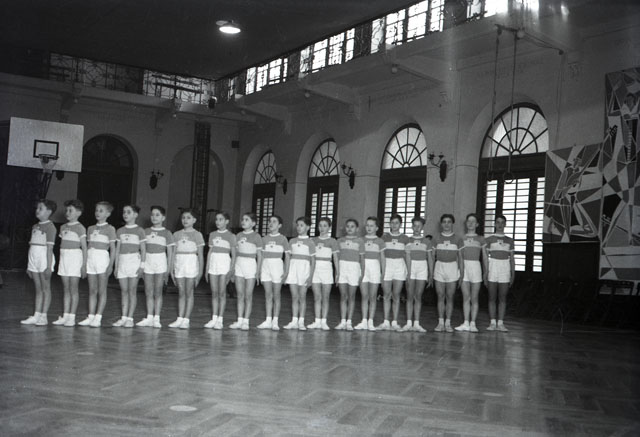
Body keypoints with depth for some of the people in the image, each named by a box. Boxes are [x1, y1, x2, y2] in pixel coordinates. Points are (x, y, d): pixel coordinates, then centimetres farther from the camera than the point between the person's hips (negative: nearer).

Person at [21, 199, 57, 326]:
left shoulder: (49, 227, -7)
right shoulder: (35, 227, 16)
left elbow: (50, 248, -12)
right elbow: (31, 245, 17)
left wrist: (49, 266, -17)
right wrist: (29, 266, 16)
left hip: (44, 258, -7)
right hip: (33, 258, 7)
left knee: (45, 288, -1)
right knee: (38, 289, 10)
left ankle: (43, 316, 3)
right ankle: (36, 316, 12)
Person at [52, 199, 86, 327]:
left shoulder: (80, 228, -5)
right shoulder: (63, 227, 14)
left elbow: (84, 247, -7)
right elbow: (62, 244, 18)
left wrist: (84, 264, -12)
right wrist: (61, 260, 14)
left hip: (75, 258, -6)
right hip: (64, 258, 6)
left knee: (73, 290, -3)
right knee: (66, 290, 8)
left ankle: (72, 317, 1)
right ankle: (65, 316, 11)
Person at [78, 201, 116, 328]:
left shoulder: (109, 229, 0)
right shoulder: (90, 229, 15)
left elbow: (113, 249, -3)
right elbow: (88, 247, 17)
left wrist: (110, 265, -11)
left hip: (102, 258, -5)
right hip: (90, 259, 5)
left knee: (102, 291, -2)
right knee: (92, 290, 7)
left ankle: (98, 318, -2)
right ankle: (90, 317, 9)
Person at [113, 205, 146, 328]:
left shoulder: (139, 231, 0)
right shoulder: (120, 231, 11)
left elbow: (143, 250, -1)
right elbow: (117, 250, 13)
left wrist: (142, 265, -8)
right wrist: (116, 266, 9)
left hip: (134, 261, -4)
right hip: (122, 261, 4)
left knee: (132, 291, -2)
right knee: (124, 291, 5)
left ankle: (130, 318, 2)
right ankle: (123, 317, 10)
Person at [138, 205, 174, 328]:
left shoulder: (166, 233, 0)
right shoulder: (146, 232, 9)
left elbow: (170, 253, 0)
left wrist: (168, 269, -4)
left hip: (160, 262, -3)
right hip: (148, 262, 3)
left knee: (158, 293, 0)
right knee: (148, 293, 5)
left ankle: (156, 318, 5)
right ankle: (149, 318, 11)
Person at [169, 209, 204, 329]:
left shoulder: (197, 235, 0)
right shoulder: (177, 234, 10)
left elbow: (200, 255, 0)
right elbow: (174, 253, 11)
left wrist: (200, 271, -5)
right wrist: (171, 269, 7)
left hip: (191, 263, -3)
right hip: (179, 264, 3)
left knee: (189, 293, 0)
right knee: (181, 293, 7)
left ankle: (186, 320, 3)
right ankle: (179, 319, 11)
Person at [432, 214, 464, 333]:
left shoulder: (457, 239, 4)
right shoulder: (436, 238, 6)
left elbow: (460, 257, 7)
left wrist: (462, 273, 2)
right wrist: (431, 271, 1)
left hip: (452, 268, 0)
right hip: (439, 267, 0)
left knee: (450, 297, 1)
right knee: (440, 297, 1)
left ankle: (448, 323, 7)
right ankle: (440, 323, 6)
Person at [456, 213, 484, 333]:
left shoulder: (481, 239, 8)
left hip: (475, 267, -1)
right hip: (464, 266, 1)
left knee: (474, 298, 0)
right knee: (466, 297, 2)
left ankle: (473, 323, 4)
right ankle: (466, 323, 5)